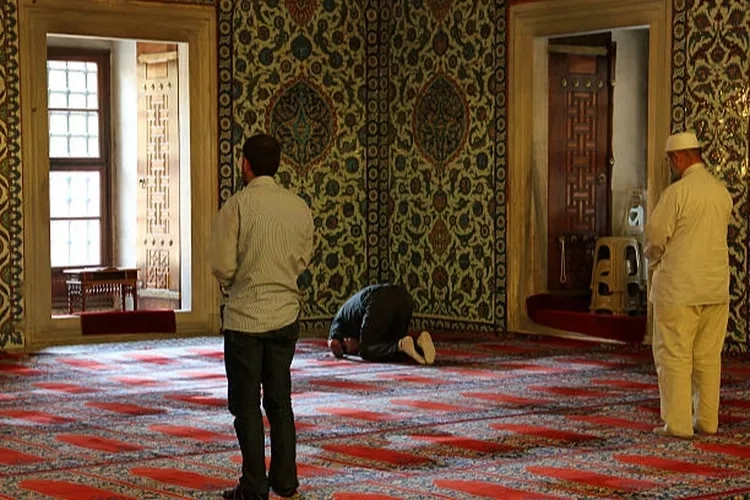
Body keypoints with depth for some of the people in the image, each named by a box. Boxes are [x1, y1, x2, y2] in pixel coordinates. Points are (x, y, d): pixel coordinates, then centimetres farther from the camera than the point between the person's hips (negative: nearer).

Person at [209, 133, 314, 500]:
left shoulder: (237, 206, -14)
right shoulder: (299, 207, 0)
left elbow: (222, 266, -15)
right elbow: (303, 259, 8)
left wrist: (230, 284, 5)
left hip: (245, 315, -4)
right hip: (285, 314, 5)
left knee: (247, 404, 5)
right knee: (280, 400, 16)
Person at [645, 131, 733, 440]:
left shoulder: (677, 192, -14)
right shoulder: (722, 192, 6)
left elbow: (655, 237, -10)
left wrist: (653, 258, 13)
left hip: (679, 286, -6)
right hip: (716, 287, 6)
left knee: (674, 355, 1)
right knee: (708, 356, 11)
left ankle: (678, 424, 1)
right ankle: (707, 421, 15)